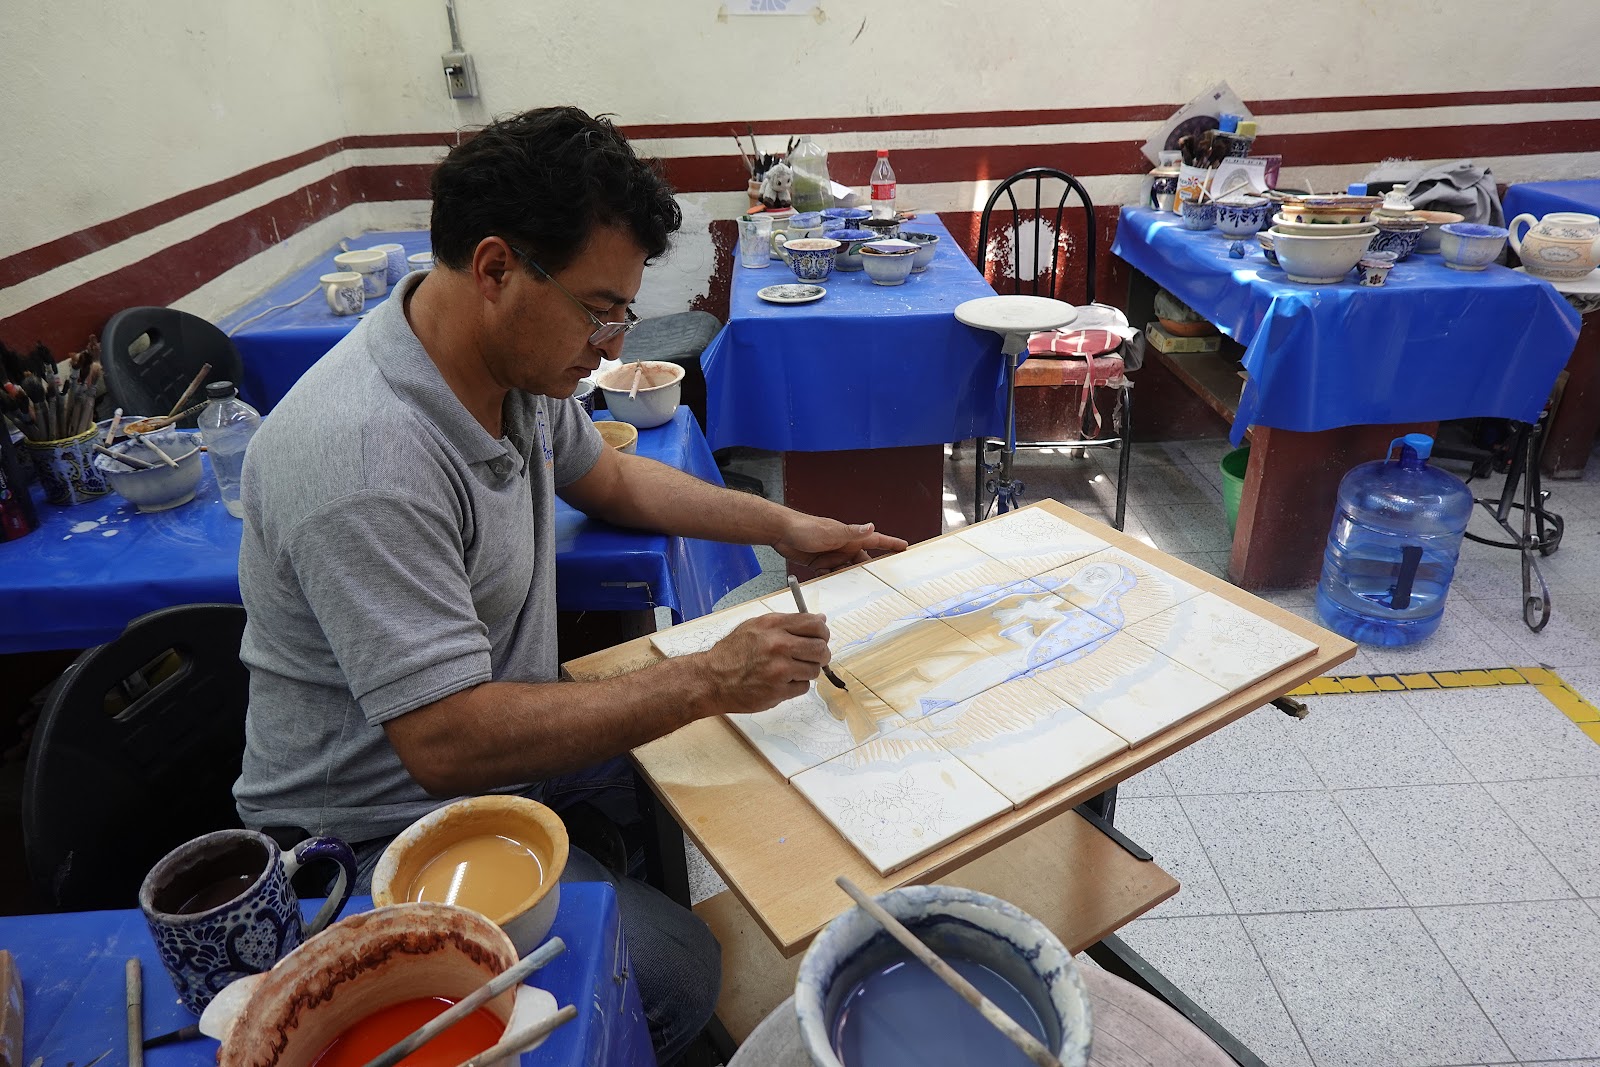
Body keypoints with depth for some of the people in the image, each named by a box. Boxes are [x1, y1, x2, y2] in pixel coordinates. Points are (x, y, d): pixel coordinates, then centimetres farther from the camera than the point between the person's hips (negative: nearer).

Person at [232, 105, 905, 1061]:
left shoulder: (517, 359, -6)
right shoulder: (364, 459, -33)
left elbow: (609, 477, 12)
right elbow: (447, 744, -33)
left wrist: (783, 526, 4)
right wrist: (706, 682, -31)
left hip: (504, 731, 8)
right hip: (386, 824, -8)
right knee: (677, 972, -18)